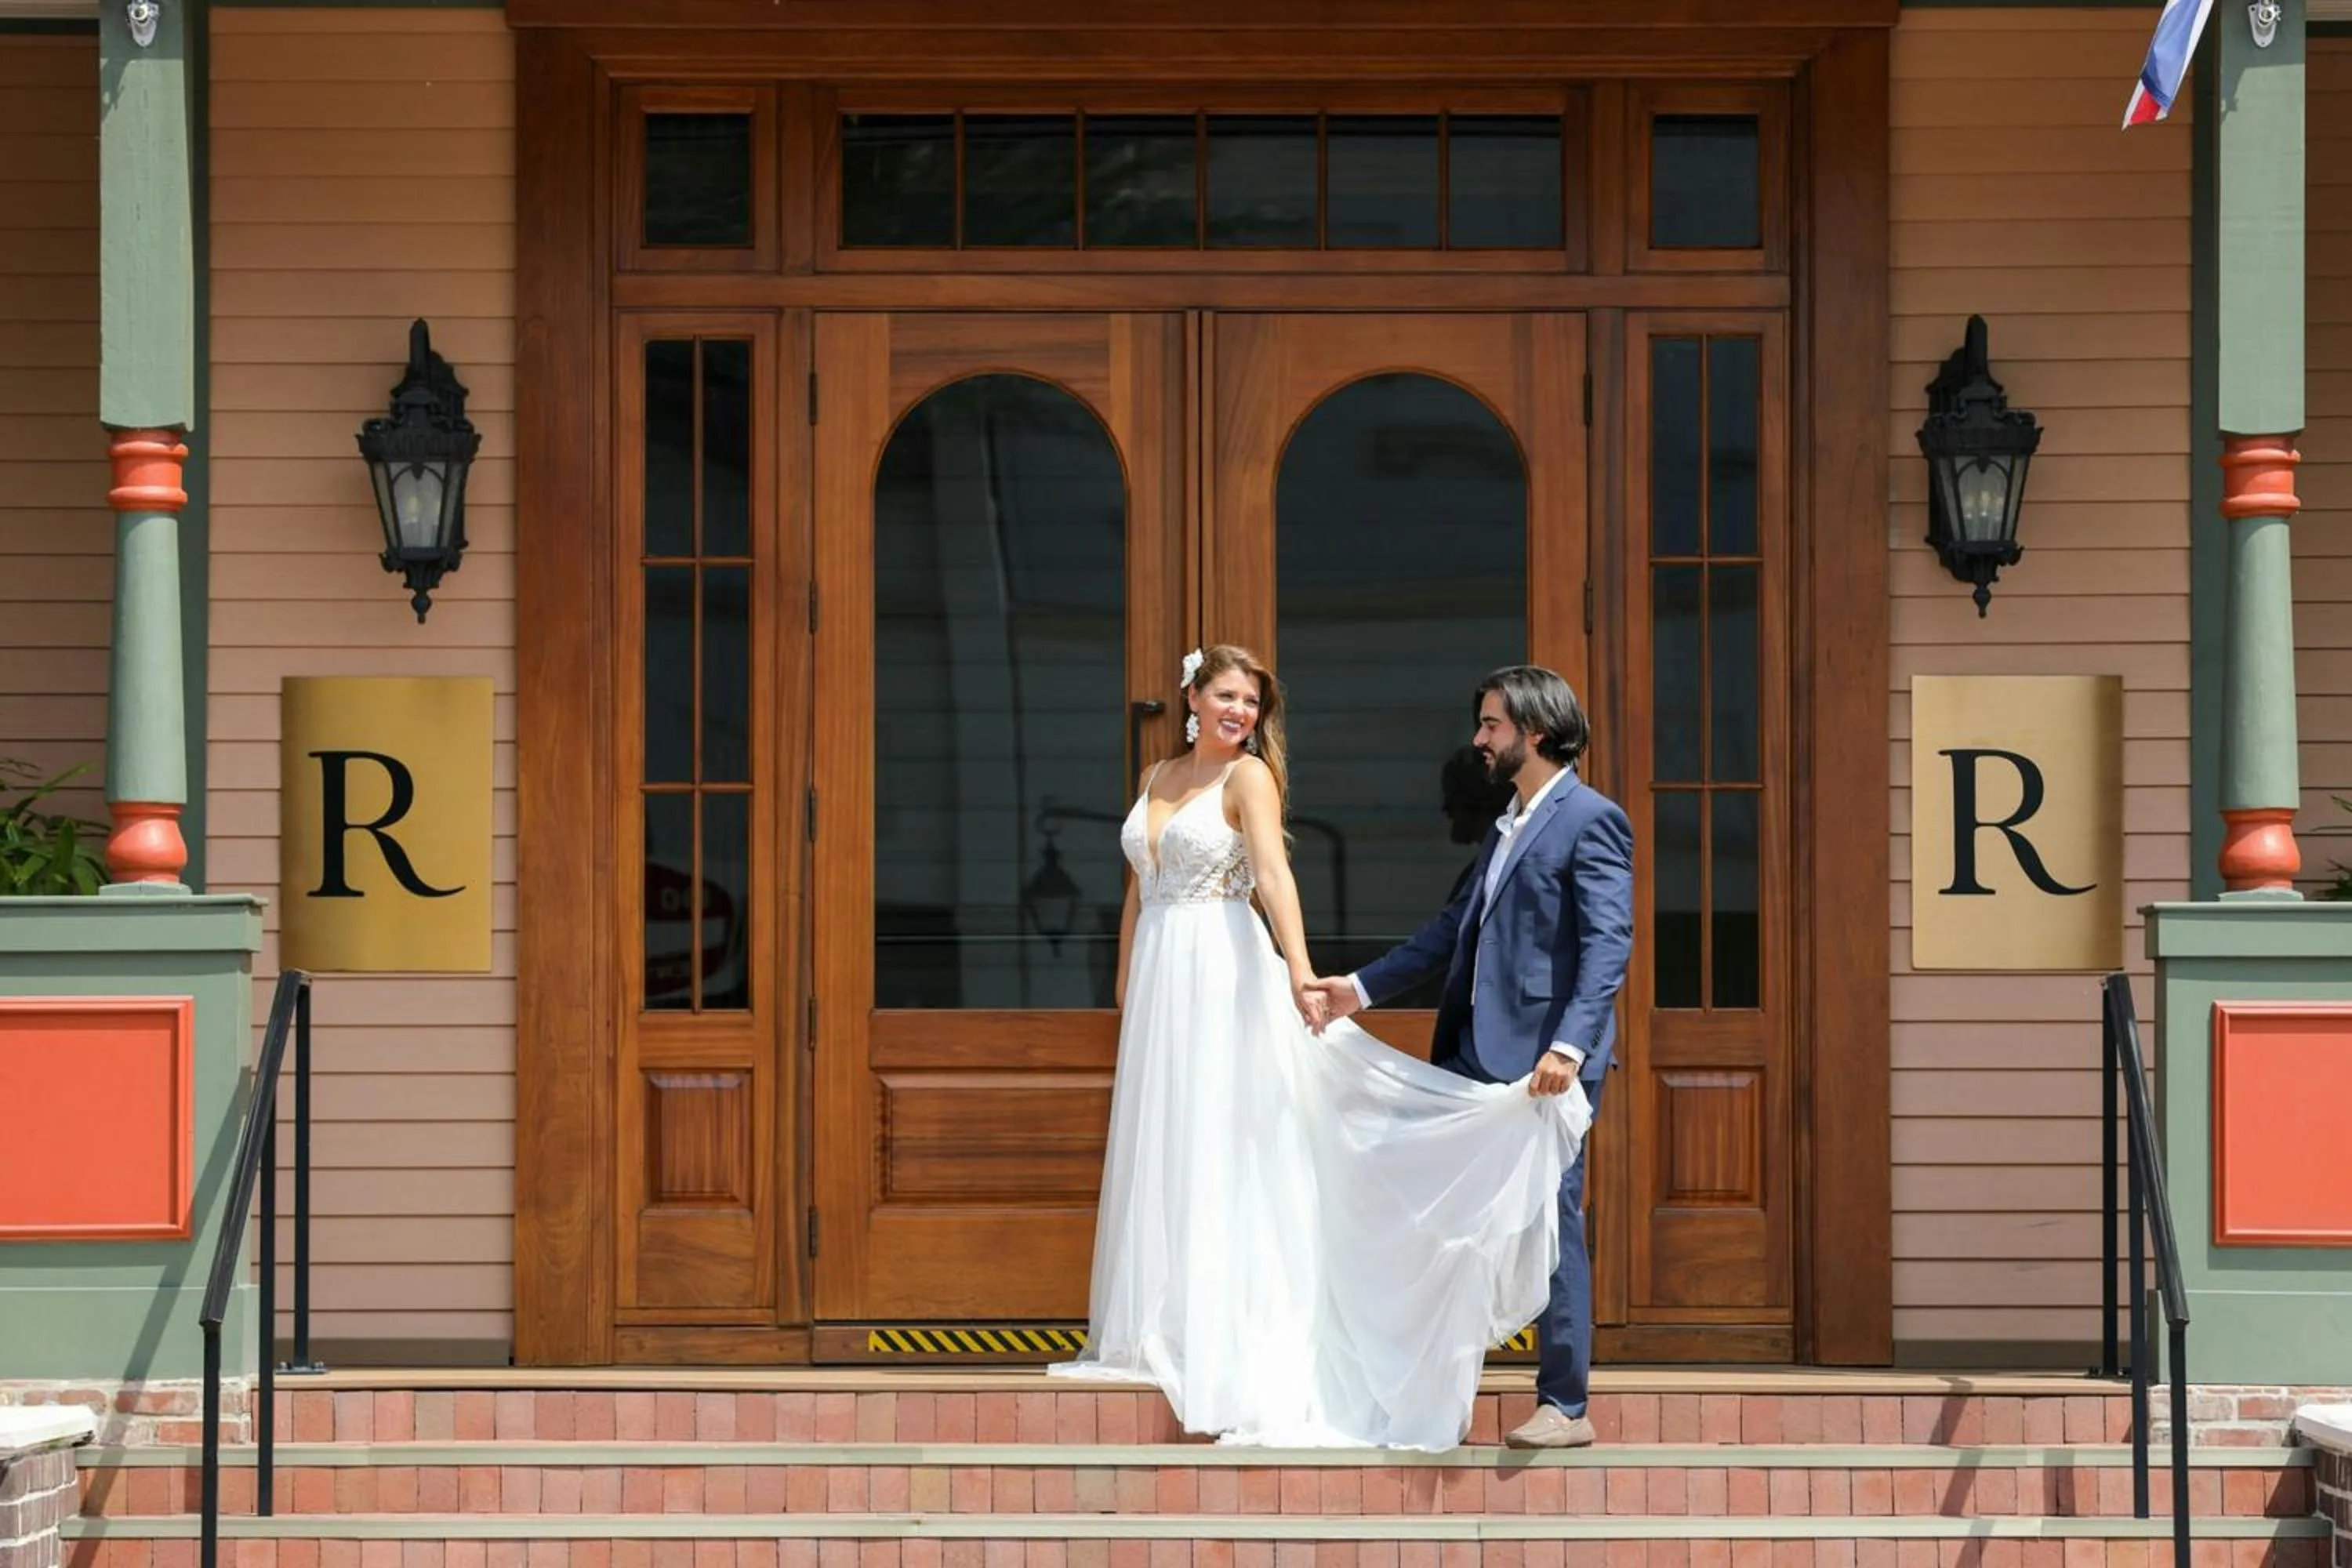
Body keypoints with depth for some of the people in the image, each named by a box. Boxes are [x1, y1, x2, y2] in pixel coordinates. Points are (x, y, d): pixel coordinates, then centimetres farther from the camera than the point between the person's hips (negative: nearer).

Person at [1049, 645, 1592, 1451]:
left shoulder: (1249, 777, -6)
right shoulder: (1156, 778, 14)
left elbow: (1275, 874, -21)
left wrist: (1300, 970, -34)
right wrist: (1124, 993, 18)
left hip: (1225, 979, -7)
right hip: (1159, 982, 7)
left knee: (1225, 1157, -5)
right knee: (1162, 1160, 10)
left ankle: (1235, 1358, -3)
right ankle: (1167, 1337, 17)